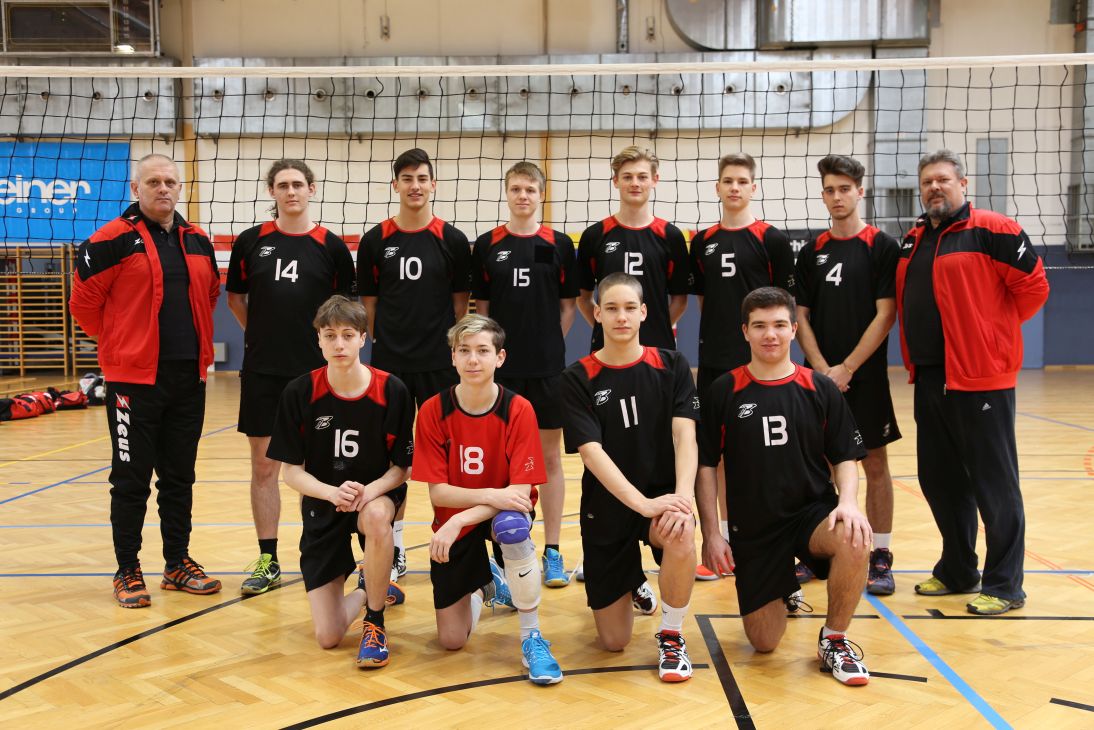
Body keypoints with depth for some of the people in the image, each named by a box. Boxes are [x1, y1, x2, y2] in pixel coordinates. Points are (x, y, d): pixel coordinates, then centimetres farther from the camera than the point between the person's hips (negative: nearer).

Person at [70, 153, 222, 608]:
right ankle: (127, 571, 15)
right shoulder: (112, 240, -7)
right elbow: (84, 302, -5)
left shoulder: (198, 242, 10)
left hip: (189, 378, 5)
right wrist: (120, 346, 2)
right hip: (134, 380, -5)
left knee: (179, 477, 12)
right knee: (131, 480, 3)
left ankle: (178, 563, 24)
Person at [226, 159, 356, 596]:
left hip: (316, 370, -1)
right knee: (264, 466, 6)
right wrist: (262, 335, 7)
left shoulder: (331, 246, 0)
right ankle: (268, 561, 17)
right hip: (262, 370, 1)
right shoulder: (251, 242, 3)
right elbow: (235, 296, 13)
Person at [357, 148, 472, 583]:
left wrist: (455, 347, -2)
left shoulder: (452, 241, 2)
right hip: (389, 366, 1)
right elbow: (369, 303, 9)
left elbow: (461, 302, 5)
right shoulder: (375, 241, 4)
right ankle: (393, 551, 17)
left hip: (440, 366, -1)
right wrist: (383, 342, 1)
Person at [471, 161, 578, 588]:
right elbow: (481, 308, 6)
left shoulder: (559, 245, 2)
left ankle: (552, 551, 14)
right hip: (501, 366, 1)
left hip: (547, 368, 0)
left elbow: (567, 306, 7)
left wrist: (550, 346, -1)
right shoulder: (487, 245, 4)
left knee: (549, 456, 5)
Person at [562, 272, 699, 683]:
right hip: (606, 508, 0)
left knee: (681, 536, -38)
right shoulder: (578, 379, -6)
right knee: (613, 641, 3)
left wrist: (682, 495, -31)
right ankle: (633, 581, 38)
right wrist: (643, 502, -30)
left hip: (662, 493, 0)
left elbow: (684, 435, -12)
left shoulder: (671, 366, -1)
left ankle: (671, 636, -10)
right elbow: (591, 452, -16)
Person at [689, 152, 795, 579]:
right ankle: (724, 542, 19)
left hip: (757, 362, -4)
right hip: (713, 362, 4)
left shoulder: (772, 239, -2)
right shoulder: (703, 241, 10)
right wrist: (716, 335, 7)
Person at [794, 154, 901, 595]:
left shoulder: (882, 247, -2)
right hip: (820, 377, 3)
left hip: (865, 377, -3)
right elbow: (801, 315, 7)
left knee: (874, 464, 3)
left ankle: (881, 557, 11)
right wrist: (822, 368, -7)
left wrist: (847, 368, -13)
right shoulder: (812, 252, 9)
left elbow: (886, 314, -8)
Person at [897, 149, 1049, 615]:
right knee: (940, 480, 14)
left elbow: (1033, 286, -9)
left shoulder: (992, 231, -7)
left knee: (993, 483, 0)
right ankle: (957, 571, 29)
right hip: (929, 380, 8)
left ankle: (1005, 585, 9)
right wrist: (915, 358, 14)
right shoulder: (913, 242, 15)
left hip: (980, 379, -7)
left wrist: (991, 332, -2)